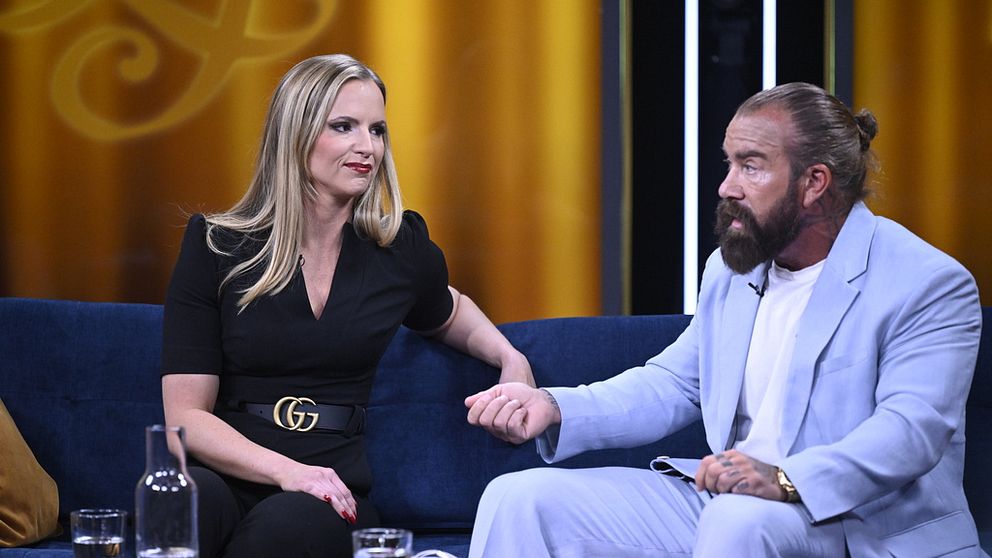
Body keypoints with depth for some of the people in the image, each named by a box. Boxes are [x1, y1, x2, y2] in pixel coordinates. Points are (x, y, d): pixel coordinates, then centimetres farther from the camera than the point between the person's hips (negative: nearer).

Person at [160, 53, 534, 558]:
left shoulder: (402, 249, 9)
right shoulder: (214, 246, 1)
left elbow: (449, 313, 36)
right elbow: (185, 414, -3)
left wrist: (510, 357, 15)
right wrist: (287, 471, -19)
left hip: (329, 498, 2)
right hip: (225, 477, -2)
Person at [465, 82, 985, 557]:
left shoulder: (929, 285, -10)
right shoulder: (730, 269, 15)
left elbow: (913, 425, -22)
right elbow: (673, 382, 18)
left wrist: (787, 479, -39)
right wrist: (556, 408, -1)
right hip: (722, 502, 7)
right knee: (519, 499, -6)